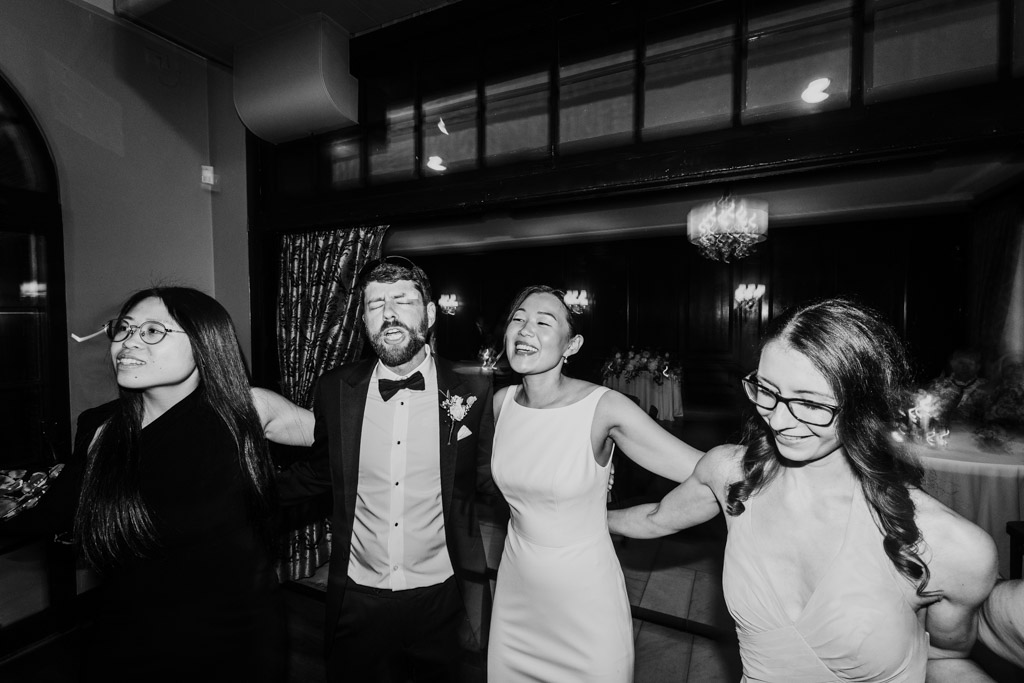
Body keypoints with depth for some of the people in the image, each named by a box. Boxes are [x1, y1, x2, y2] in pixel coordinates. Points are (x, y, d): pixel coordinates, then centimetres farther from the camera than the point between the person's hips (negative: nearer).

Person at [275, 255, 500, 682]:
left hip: (438, 598, -1)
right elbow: (320, 470, 6)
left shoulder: (471, 392, -12)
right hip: (357, 598, 2)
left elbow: (490, 476, -3)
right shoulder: (335, 390, -7)